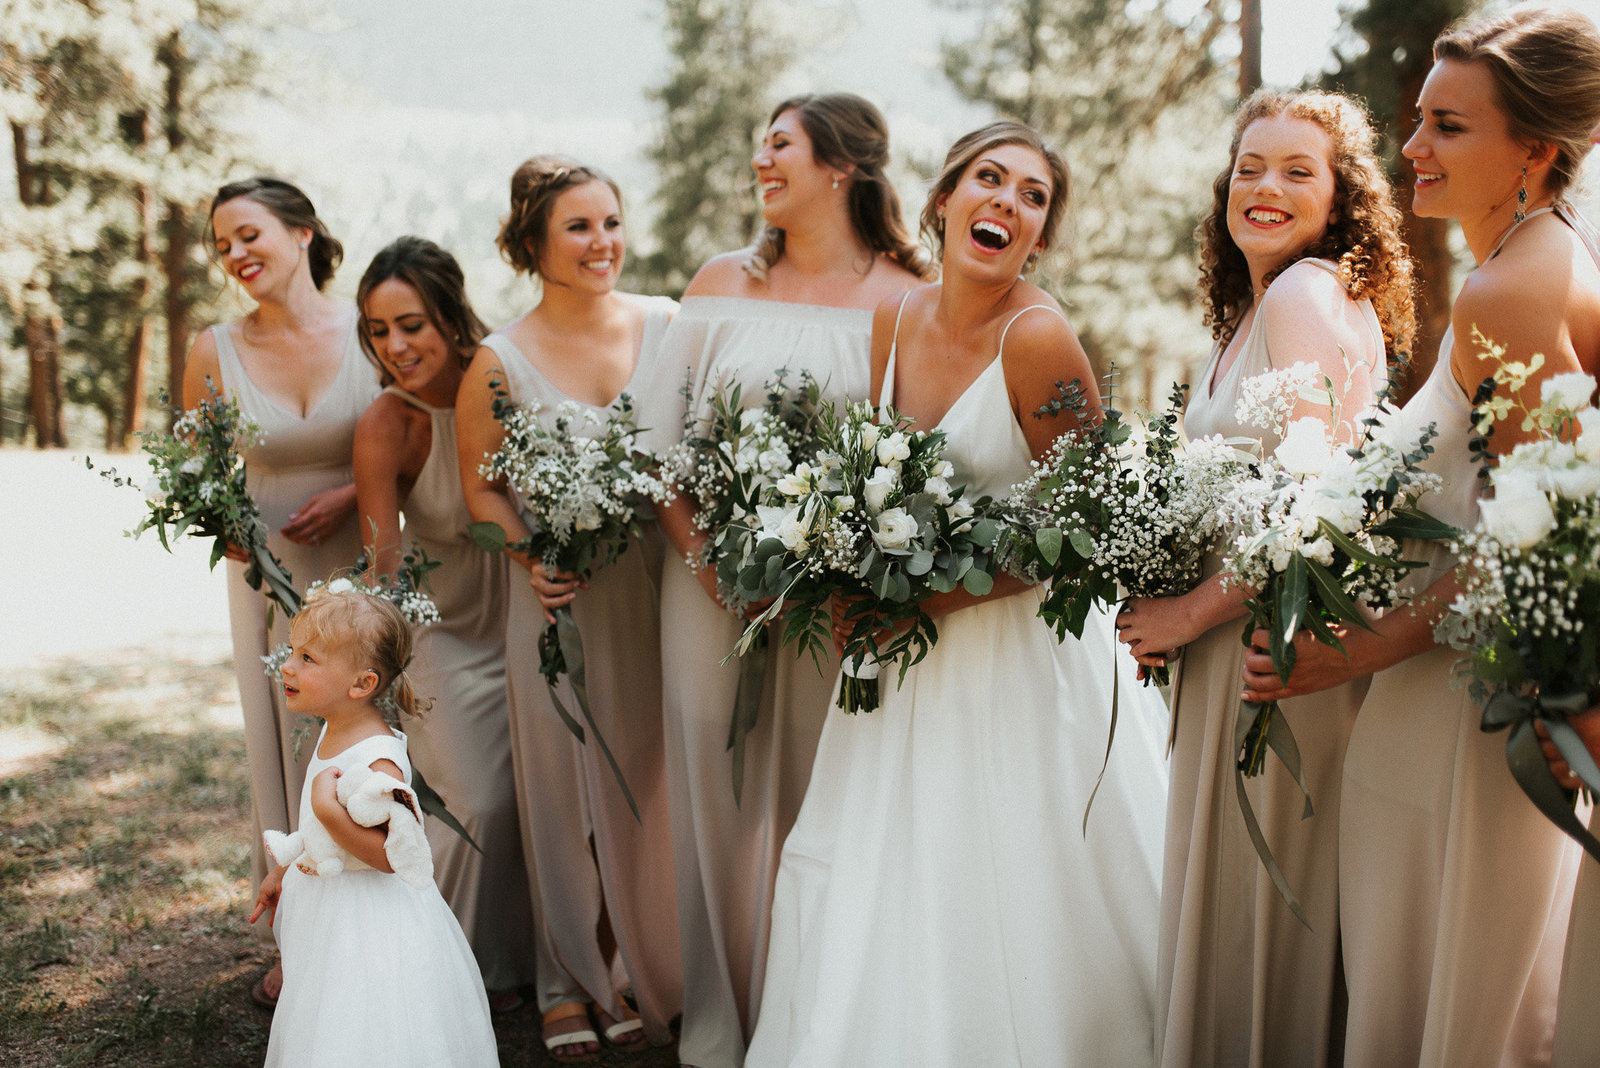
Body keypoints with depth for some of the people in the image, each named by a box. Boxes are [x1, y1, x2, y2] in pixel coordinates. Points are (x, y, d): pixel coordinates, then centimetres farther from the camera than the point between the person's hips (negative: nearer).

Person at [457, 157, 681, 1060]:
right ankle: (572, 980, 28)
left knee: (655, 780, 10)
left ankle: (647, 970, 31)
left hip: (664, 587, 2)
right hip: (562, 597, -1)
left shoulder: (670, 327, 0)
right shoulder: (500, 361, -5)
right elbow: (481, 485, 1)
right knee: (565, 788, 9)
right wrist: (530, 557, -14)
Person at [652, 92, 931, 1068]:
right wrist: (700, 551, -5)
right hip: (712, 572, 3)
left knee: (816, 794, 5)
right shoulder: (724, 281, 8)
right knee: (713, 779, 6)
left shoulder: (908, 299, 0)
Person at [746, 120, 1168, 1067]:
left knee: (1010, 916, 4)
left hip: (1026, 644, -6)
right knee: (875, 908, 13)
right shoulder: (893, 322, 2)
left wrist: (935, 598, -17)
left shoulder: (1039, 335, -17)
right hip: (915, 644, 6)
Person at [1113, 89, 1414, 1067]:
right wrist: (1170, 609, 8)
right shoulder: (1249, 311, 16)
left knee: (1267, 901, 3)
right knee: (1226, 901, 17)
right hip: (1231, 645, 9)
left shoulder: (1308, 292, -13)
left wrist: (1192, 613, -13)